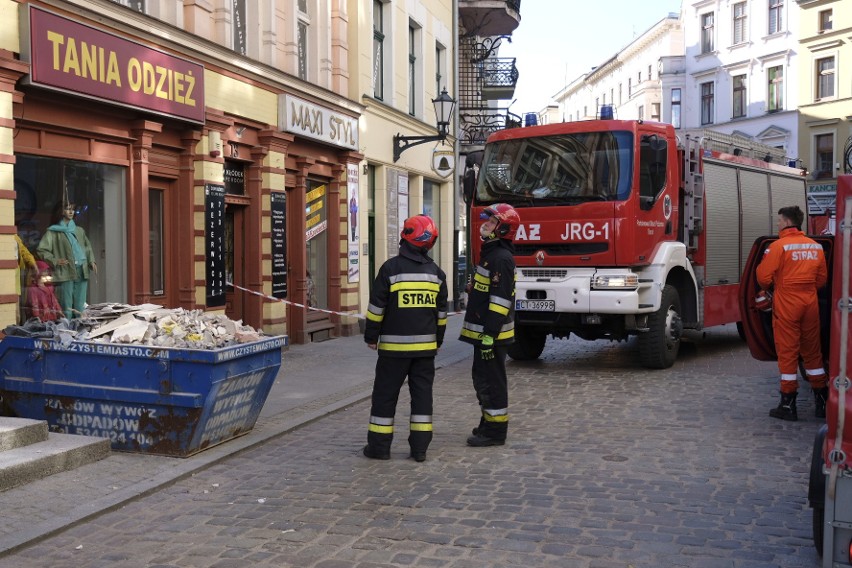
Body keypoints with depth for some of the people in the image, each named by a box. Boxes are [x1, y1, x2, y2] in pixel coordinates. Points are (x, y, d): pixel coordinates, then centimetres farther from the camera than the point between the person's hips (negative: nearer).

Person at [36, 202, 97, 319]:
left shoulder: (79, 230, 20)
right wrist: (54, 261, -12)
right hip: (65, 273, -4)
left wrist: (91, 261, 10)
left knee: (80, 308, 6)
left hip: (81, 271, 5)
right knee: (67, 308, -7)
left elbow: (88, 247, 26)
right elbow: (41, 250, 2)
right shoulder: (53, 232, 5)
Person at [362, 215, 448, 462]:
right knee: (422, 393, 8)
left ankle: (379, 445, 9)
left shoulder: (391, 268, -9)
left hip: (394, 345, -4)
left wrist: (371, 336, 4)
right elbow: (441, 311, 13)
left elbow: (377, 306, -7)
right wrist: (438, 340, 23)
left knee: (385, 394, 4)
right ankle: (420, 447, 10)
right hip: (426, 345, 4)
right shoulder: (436, 272, 5)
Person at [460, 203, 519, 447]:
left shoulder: (502, 258, -16)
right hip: (483, 331, 10)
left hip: (492, 333, -10)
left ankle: (495, 431, 5)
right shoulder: (490, 253, 17)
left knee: (491, 381, -3)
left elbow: (500, 300, -23)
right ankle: (488, 423, 30)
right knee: (481, 379, 18)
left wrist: (489, 336, -25)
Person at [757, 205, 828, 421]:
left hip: (786, 305, -5)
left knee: (787, 352, 1)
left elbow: (763, 276, -11)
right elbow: (822, 279, 12)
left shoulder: (779, 246, -12)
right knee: (812, 352, 15)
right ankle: (822, 402, 20)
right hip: (810, 304, 5)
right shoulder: (816, 247, 7)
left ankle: (788, 404, 4)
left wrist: (768, 287, 11)